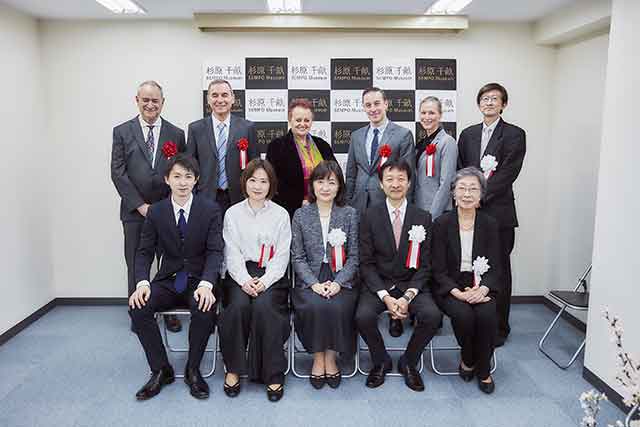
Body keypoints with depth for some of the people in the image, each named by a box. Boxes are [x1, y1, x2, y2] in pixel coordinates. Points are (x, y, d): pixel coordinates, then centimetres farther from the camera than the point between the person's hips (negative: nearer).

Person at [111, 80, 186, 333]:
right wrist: (140, 205, -10)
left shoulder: (176, 134, 6)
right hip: (135, 211, 0)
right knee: (136, 265, 8)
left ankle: (170, 312, 21)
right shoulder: (122, 132, 4)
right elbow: (118, 172, -2)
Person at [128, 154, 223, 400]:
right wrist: (142, 283, -18)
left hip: (199, 280, -2)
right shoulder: (156, 211, 2)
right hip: (168, 280, 3)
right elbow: (144, 252, 2)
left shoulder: (210, 210, -5)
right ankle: (161, 370, -3)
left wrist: (206, 284, -29)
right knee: (138, 307, -23)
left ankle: (193, 370, -7)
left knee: (205, 309, -32)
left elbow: (215, 251, -11)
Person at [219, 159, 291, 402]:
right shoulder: (233, 213, 9)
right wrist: (245, 280, -15)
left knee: (264, 305, -29)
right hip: (240, 273, 1)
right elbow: (232, 253, 2)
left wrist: (264, 281, -14)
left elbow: (282, 255, 1)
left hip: (271, 274, -1)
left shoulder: (281, 214, 7)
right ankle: (233, 368, -10)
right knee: (238, 305, -29)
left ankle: (273, 374, -15)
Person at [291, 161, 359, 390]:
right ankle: (318, 357, -4)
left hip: (341, 280, 0)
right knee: (315, 306, -29)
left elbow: (354, 256, 2)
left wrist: (337, 282, -12)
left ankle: (331, 357, -4)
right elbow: (298, 257, 3)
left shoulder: (350, 214, 5)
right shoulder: (301, 215, 6)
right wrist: (314, 283, -12)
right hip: (309, 280, 0)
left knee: (337, 307, -28)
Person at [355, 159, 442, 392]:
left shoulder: (423, 218, 1)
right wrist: (385, 296, -16)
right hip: (378, 285, -1)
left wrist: (407, 296, -14)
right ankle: (381, 361, 5)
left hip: (412, 285, 1)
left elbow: (425, 264, 0)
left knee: (432, 316, -25)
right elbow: (366, 263, -4)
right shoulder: (370, 216, -2)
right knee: (363, 316, -27)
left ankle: (409, 362, 5)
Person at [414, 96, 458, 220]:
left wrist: (432, 215, -18)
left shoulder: (447, 142, -11)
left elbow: (446, 184, -16)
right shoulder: (422, 143, 11)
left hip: (438, 213, -6)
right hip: (418, 209, 7)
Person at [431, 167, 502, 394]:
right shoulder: (442, 223, -2)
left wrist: (483, 289, -18)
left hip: (481, 287, 2)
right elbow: (438, 269, -5)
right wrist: (458, 292, -20)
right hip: (450, 288, -1)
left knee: (487, 314, -27)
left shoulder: (489, 224, 4)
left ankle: (483, 370, -2)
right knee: (463, 314, -30)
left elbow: (495, 267, 2)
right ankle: (467, 360, 2)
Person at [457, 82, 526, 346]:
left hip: (498, 212, -4)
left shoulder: (514, 135, 0)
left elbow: (508, 173, -10)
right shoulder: (468, 134, 15)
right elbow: (460, 171, 12)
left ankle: (499, 328, 16)